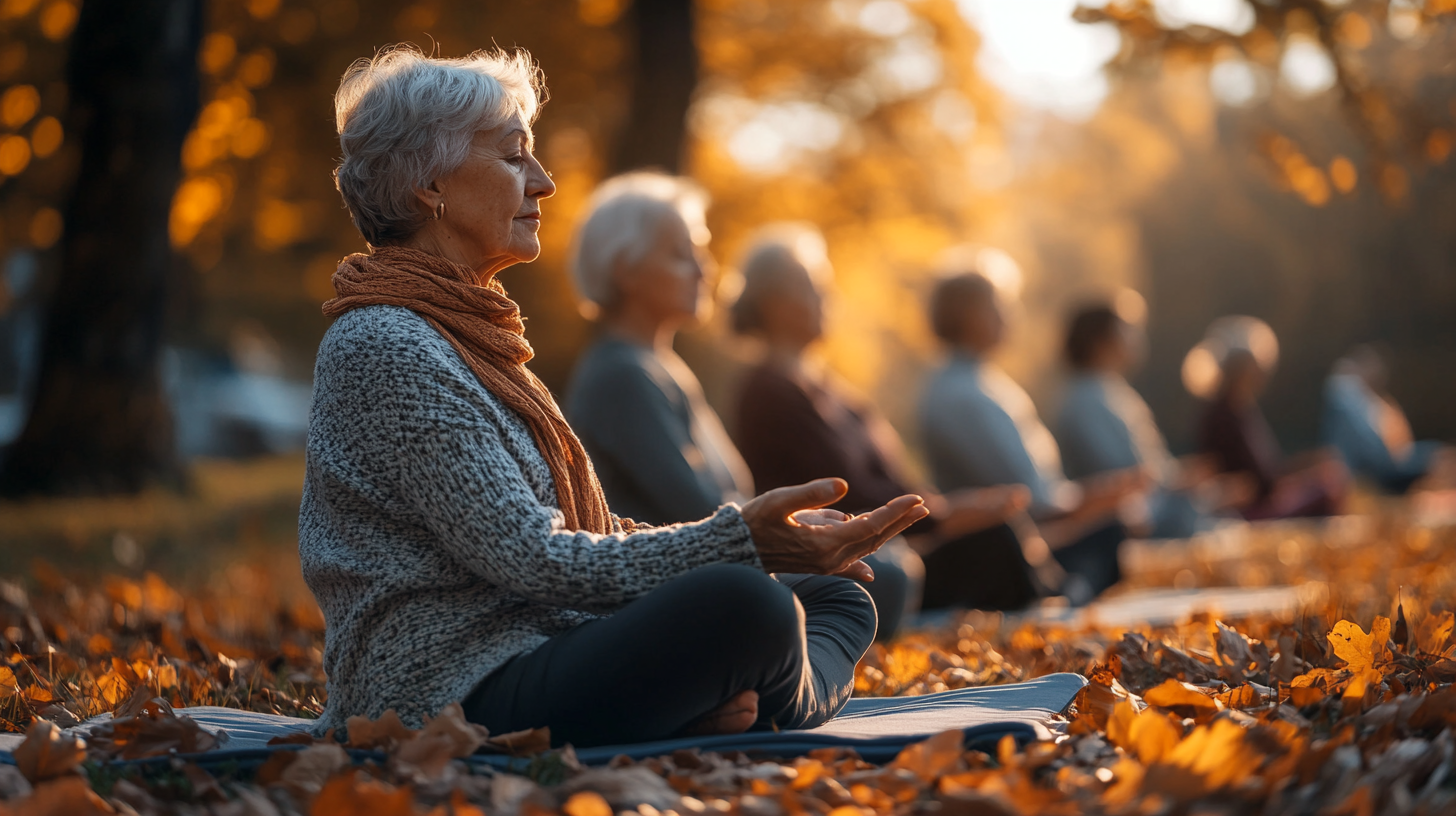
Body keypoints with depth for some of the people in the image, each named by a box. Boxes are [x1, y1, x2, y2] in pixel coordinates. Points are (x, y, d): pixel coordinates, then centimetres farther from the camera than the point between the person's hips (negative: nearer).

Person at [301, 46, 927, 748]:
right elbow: (531, 559, -20)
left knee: (837, 598, 14)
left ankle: (742, 701, -14)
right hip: (455, 697, -11)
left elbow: (575, 529, 18)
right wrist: (737, 542, -23)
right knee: (744, 603, -32)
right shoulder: (383, 349, -13)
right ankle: (783, 707, -2)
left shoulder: (460, 333, 20)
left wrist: (763, 534, 7)